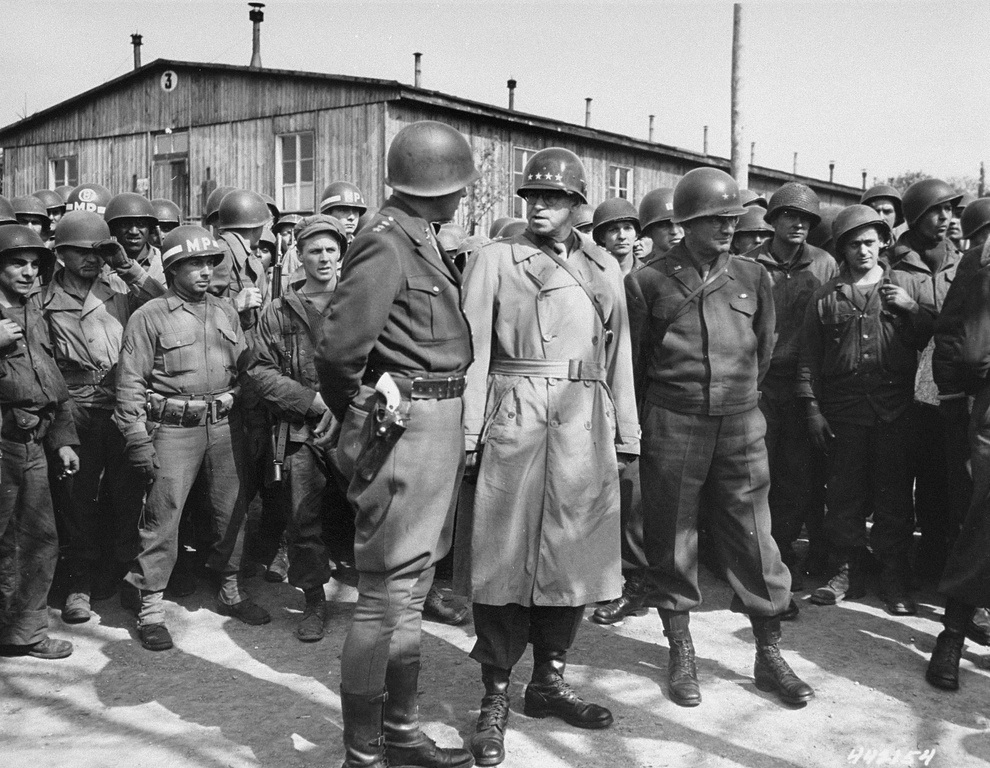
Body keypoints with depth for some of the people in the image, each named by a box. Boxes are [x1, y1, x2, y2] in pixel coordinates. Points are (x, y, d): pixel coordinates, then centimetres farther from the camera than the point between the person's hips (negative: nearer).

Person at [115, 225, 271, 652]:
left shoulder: (226, 312, 12)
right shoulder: (150, 317, -3)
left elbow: (243, 368, 14)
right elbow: (130, 383, -5)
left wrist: (245, 420, 7)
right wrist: (138, 441, -10)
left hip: (224, 425, 5)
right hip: (173, 428, -5)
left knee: (232, 509, 11)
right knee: (162, 517, -3)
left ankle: (231, 591, 28)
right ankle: (151, 608, 8)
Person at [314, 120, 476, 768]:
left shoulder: (424, 242, 14)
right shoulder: (387, 246, -15)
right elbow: (341, 348, -22)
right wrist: (358, 415, -7)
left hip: (441, 425, 10)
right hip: (407, 426, -10)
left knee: (412, 588, 17)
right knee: (387, 595, -2)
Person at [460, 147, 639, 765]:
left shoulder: (605, 267, 15)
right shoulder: (495, 259, 5)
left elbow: (618, 354, 15)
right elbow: (473, 348, -2)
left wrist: (626, 433, 11)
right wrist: (468, 431, -9)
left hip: (585, 428, 4)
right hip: (515, 420, -4)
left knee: (574, 553, 8)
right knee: (507, 557, -1)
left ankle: (550, 680, 24)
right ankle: (496, 696, 11)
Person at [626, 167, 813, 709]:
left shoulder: (752, 277, 5)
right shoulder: (647, 282, -3)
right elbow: (633, 362, 7)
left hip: (740, 425, 2)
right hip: (670, 426, -2)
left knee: (753, 539, 5)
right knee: (671, 542, 6)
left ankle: (769, 657, 19)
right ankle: (681, 654, 21)